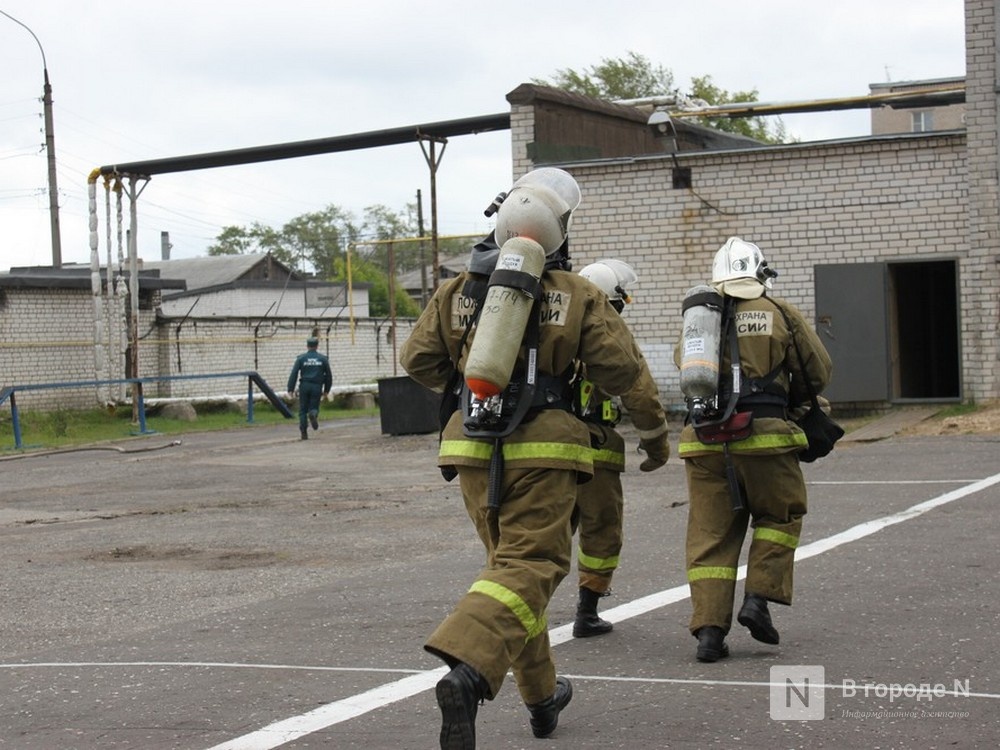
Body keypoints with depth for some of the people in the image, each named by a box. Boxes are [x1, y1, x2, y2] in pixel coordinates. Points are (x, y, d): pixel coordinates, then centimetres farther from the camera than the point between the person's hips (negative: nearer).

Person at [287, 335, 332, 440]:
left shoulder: (301, 358, 2)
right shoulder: (323, 359, 5)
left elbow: (294, 374, -3)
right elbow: (329, 375, 8)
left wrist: (290, 389, -1)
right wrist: (327, 389, 16)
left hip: (304, 386, 0)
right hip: (317, 387, 0)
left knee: (303, 410, 8)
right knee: (314, 407, 10)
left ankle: (304, 432, 1)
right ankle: (313, 414, -27)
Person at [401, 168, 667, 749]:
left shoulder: (460, 290, 7)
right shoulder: (578, 296, -2)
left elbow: (418, 359, 11)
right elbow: (622, 371, -5)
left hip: (474, 446, 5)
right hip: (542, 445, -5)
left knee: (511, 559, 19)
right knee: (529, 565, -7)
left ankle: (541, 695, 28)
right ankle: (469, 672, -32)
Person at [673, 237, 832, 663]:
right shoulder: (780, 315, 4)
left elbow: (684, 362, 26)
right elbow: (817, 372, 11)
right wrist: (788, 400, 29)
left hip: (703, 440, 3)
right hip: (762, 436, -3)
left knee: (710, 533, 8)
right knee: (780, 516, 19)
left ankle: (709, 628, 3)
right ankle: (758, 598, 7)